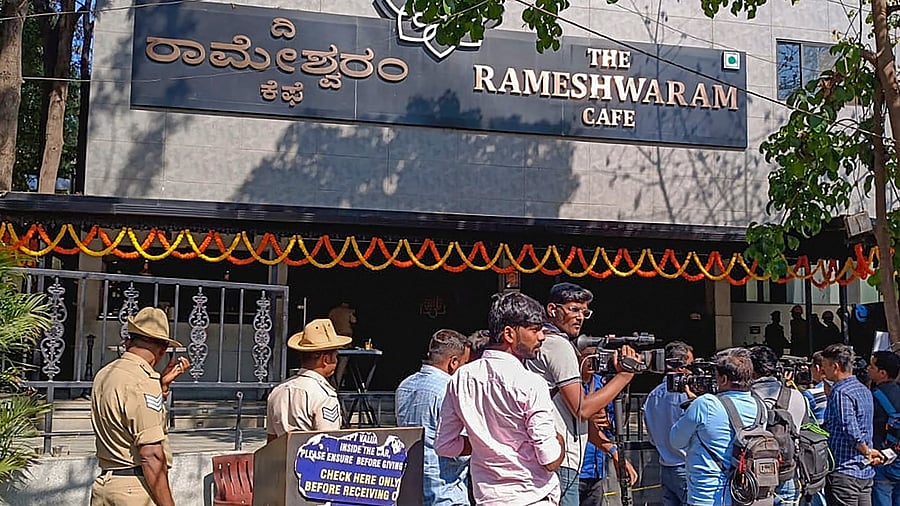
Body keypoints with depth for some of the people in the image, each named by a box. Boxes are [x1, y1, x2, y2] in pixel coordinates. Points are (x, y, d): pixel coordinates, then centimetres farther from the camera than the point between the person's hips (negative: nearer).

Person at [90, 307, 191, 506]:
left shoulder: (104, 375, 11)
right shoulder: (143, 383, -16)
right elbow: (151, 456, -20)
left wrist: (162, 383, 16)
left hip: (104, 483, 9)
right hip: (137, 489, -9)